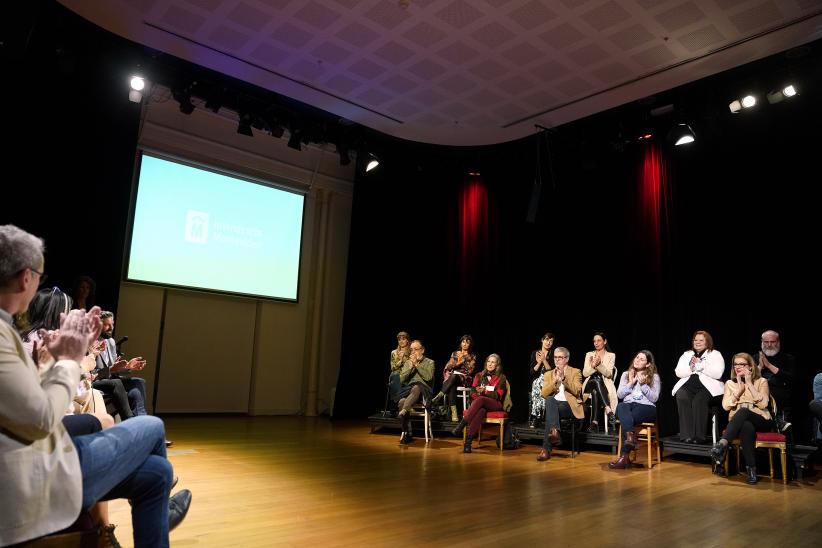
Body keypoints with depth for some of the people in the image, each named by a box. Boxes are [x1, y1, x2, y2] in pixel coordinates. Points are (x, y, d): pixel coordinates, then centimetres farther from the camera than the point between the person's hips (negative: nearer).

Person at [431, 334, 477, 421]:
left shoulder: (472, 356, 13)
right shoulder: (454, 353, 19)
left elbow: (470, 370, 1)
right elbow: (448, 367, 9)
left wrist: (463, 361, -7)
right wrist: (458, 363, -6)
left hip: (464, 379, -1)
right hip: (451, 377, 1)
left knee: (454, 376, -39)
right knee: (452, 387, -38)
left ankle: (438, 397, -47)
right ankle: (454, 413, -49)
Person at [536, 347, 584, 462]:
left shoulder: (575, 372, 11)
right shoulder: (549, 374, 20)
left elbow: (576, 391, -7)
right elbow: (543, 394, 4)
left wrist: (564, 378, -16)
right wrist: (555, 381, -9)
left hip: (570, 405, -2)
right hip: (553, 405, 3)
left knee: (550, 413, -36)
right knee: (550, 400, -37)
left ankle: (546, 449, -38)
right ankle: (554, 432, -51)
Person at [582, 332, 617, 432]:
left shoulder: (611, 355, 10)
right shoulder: (589, 354, 17)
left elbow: (608, 374, -5)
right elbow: (585, 373, 4)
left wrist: (599, 364, -21)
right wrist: (593, 366, -15)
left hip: (604, 385, -1)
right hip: (590, 384, 1)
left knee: (595, 391, -39)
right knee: (596, 379, -38)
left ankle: (594, 422, -45)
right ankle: (608, 409, -48)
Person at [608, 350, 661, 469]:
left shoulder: (654, 377, 13)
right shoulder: (626, 374, 22)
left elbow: (654, 398, 2)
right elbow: (619, 395, 12)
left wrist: (643, 384, -7)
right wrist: (631, 383, 2)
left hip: (646, 407, -3)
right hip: (628, 406, 3)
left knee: (627, 418, -37)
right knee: (621, 406, -38)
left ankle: (624, 456, -40)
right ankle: (630, 436, -58)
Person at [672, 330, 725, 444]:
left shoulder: (715, 355, 12)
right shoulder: (686, 354, 24)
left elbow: (717, 374, -5)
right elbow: (678, 372, 11)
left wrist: (700, 365, -6)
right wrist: (690, 368, -6)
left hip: (707, 386, -3)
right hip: (687, 384, 3)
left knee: (699, 400, -34)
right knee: (682, 397, -30)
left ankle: (699, 436, -25)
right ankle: (687, 435, -29)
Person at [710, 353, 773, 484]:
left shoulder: (761, 382, 9)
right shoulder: (730, 383, 15)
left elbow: (763, 404, -8)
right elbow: (726, 406, 1)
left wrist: (749, 384, -8)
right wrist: (739, 389, -5)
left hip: (761, 422, -1)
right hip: (738, 423, 1)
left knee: (743, 410, -37)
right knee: (747, 427, -38)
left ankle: (722, 444, -47)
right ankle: (751, 468, -35)